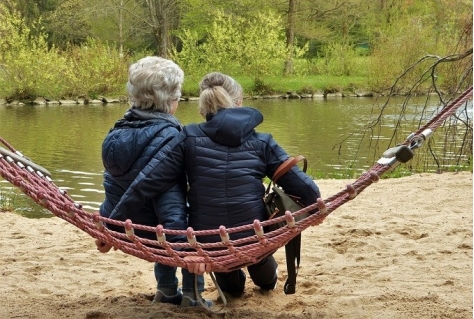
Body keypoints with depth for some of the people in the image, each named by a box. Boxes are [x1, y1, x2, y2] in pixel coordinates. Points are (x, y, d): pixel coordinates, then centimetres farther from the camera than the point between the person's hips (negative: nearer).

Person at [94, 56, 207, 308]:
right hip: (150, 230, -7)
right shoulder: (166, 135, -21)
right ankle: (191, 294, 15)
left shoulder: (120, 131, 3)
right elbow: (169, 193, -28)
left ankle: (166, 290, 38)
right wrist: (181, 241, -30)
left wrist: (107, 229, 17)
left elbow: (114, 186, 10)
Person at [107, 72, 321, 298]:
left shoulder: (189, 138, -4)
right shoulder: (261, 142, -1)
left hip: (206, 244, 0)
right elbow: (300, 183, 1)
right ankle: (267, 279, 63)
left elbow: (146, 183, -9)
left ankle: (231, 284, 59)